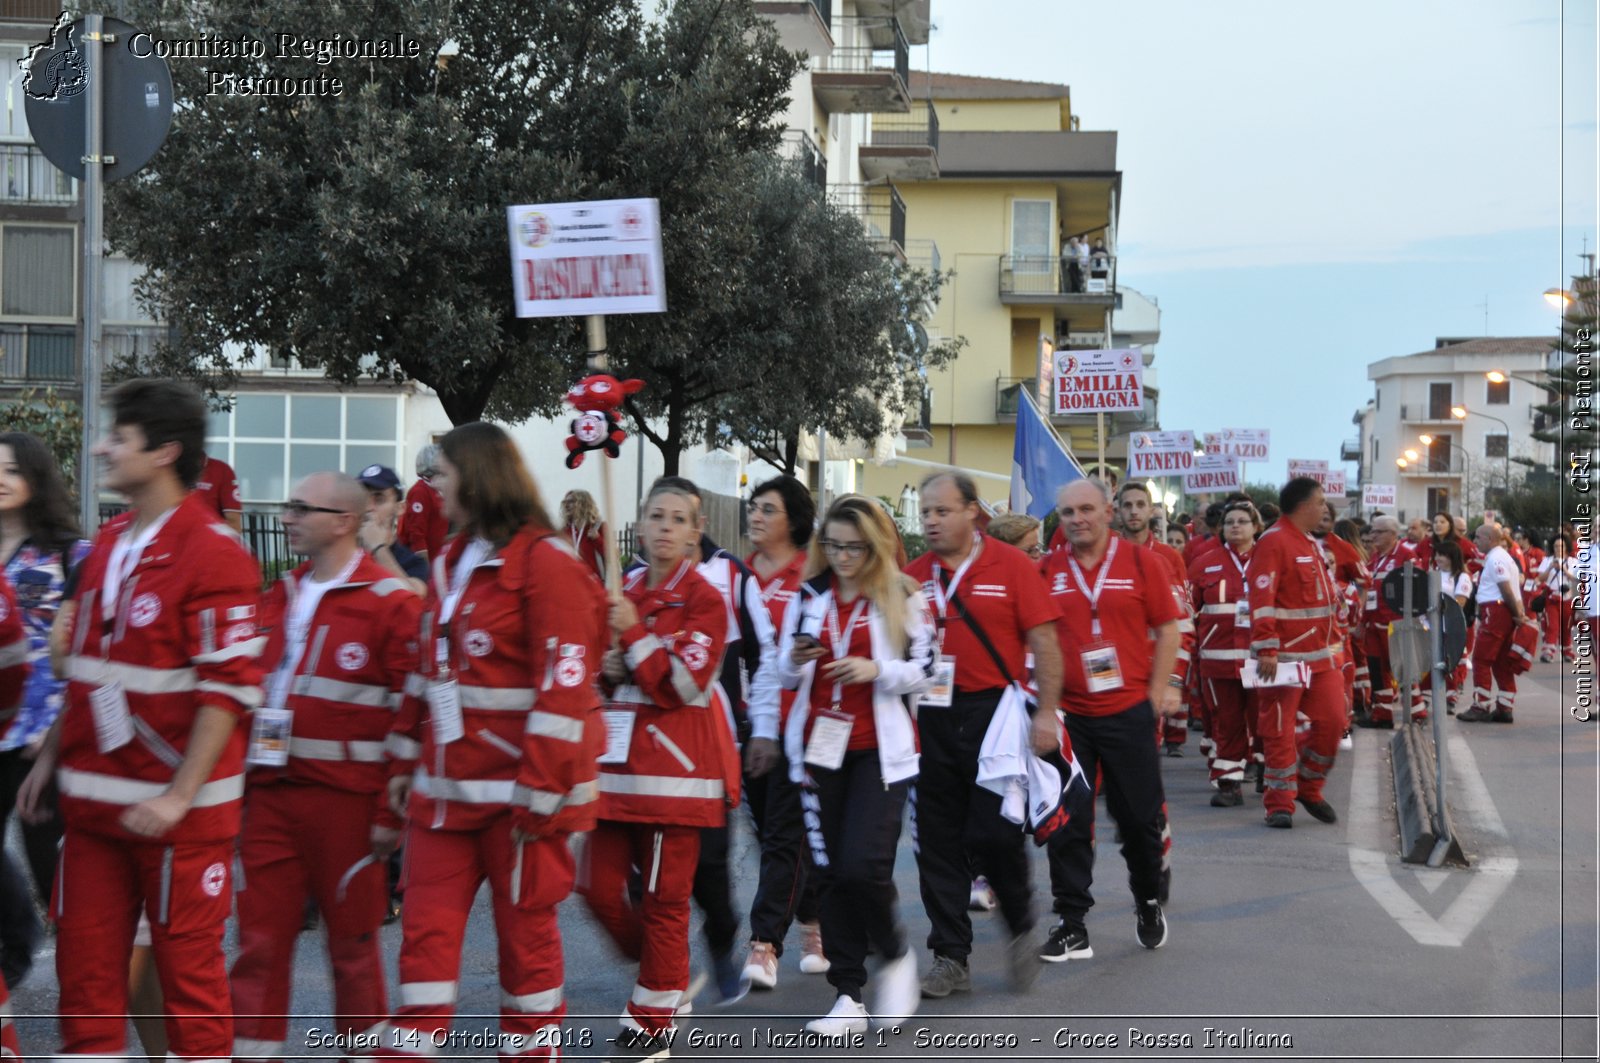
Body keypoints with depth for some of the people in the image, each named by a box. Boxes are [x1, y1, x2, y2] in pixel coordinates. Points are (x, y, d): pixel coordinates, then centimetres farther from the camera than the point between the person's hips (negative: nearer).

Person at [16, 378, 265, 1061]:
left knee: (187, 964, 2)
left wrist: (179, 797, -18)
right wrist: (51, 758, 17)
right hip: (93, 799, 7)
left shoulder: (212, 553, -12)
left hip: (175, 806, -7)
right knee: (84, 960, 9)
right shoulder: (109, 544, 13)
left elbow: (230, 688, -15)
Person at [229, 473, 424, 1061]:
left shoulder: (390, 603, -8)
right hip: (270, 792, 6)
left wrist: (393, 813, -13)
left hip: (345, 799, -6)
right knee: (259, 939, 6)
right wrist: (237, 782, 13)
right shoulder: (279, 598, 14)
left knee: (353, 941, 7)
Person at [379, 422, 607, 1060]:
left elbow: (564, 686, -17)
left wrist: (540, 789, -19)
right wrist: (405, 761, 15)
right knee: (425, 926, 5)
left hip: (517, 785, -7)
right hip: (447, 785, 7)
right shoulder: (452, 562, 15)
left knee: (525, 929, 5)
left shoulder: (546, 563, -12)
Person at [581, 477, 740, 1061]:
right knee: (599, 886, 3)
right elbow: (593, 673, 22)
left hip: (675, 765, -6)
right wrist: (604, 671, -1)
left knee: (664, 896, 0)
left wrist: (634, 634, -16)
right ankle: (666, 973, 27)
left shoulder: (703, 600, -6)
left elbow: (684, 685, -15)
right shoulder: (619, 592, 12)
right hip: (614, 761, 6)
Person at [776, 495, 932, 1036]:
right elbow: (785, 676, 11)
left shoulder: (903, 596, -3)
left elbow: (925, 669, -3)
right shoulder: (809, 596, 7)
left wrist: (876, 670, -19)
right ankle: (849, 997, 12)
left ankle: (895, 956, 13)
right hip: (821, 746, 4)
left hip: (879, 749, -4)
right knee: (833, 870, 5)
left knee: (864, 865, -16)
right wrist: (795, 660, -12)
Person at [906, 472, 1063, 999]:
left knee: (992, 832, -8)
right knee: (937, 842, 5)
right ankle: (950, 958, 15)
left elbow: (1044, 642, -4)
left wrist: (1046, 713, -10)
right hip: (932, 717, 4)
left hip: (994, 714, -4)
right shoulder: (912, 576, 7)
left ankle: (1021, 930, 19)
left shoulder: (1010, 565, -2)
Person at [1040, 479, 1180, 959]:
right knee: (1067, 824, 2)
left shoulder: (1141, 562, -1)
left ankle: (1148, 902, 33)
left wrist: (1158, 690, -4)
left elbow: (1168, 629, 2)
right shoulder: (1046, 572, 3)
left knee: (1140, 817, 9)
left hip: (1129, 710, -1)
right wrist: (1041, 698, 1)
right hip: (1067, 715, 1)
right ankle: (1071, 926, 9)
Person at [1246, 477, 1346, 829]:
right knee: (1279, 730, -1)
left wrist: (1334, 642, 20)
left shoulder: (1312, 544, 17)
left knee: (1332, 720, 6)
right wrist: (1266, 650, -25)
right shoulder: (1274, 542, -13)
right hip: (1285, 657, -8)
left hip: (1321, 655, 9)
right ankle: (1280, 804, 6)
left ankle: (1309, 789, 23)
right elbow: (1261, 600, -20)